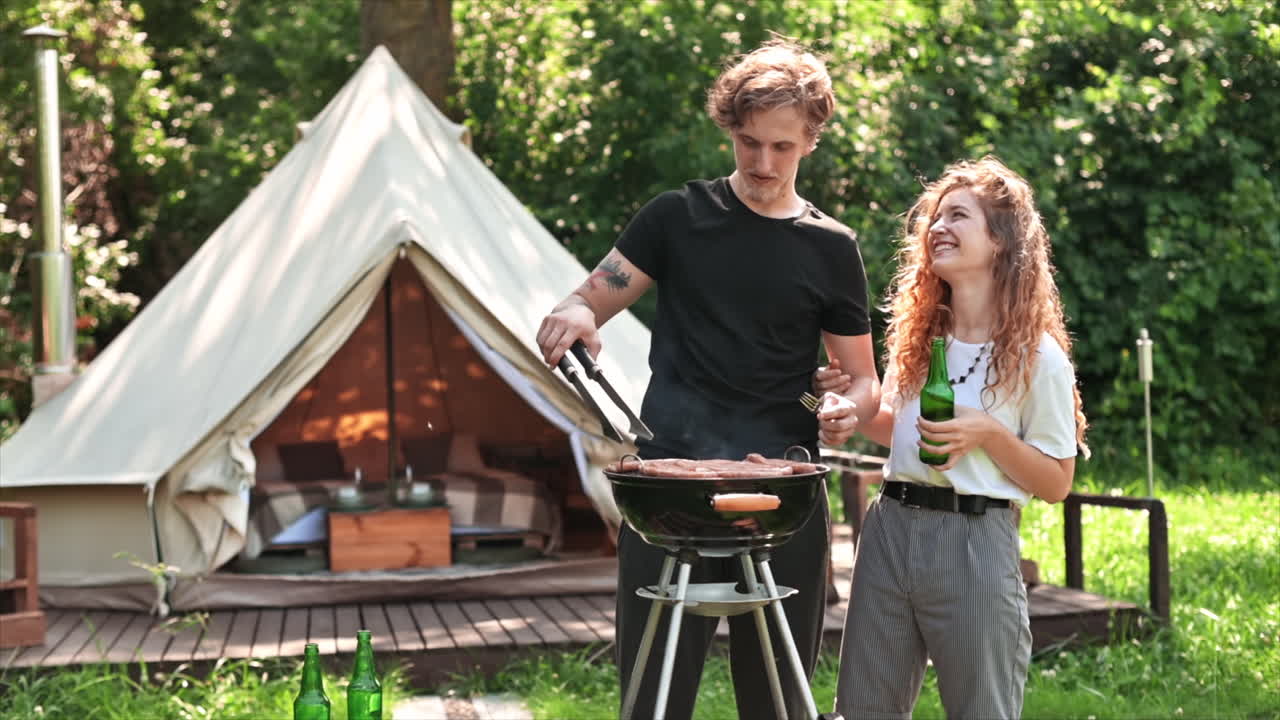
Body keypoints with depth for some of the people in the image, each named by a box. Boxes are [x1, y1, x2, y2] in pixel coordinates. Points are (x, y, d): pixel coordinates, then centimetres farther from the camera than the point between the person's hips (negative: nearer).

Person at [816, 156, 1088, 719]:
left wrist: (990, 433, -18)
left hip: (975, 541, -5)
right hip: (891, 530, 5)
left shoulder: (1037, 355, -7)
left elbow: (1056, 483, -5)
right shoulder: (916, 335, 10)